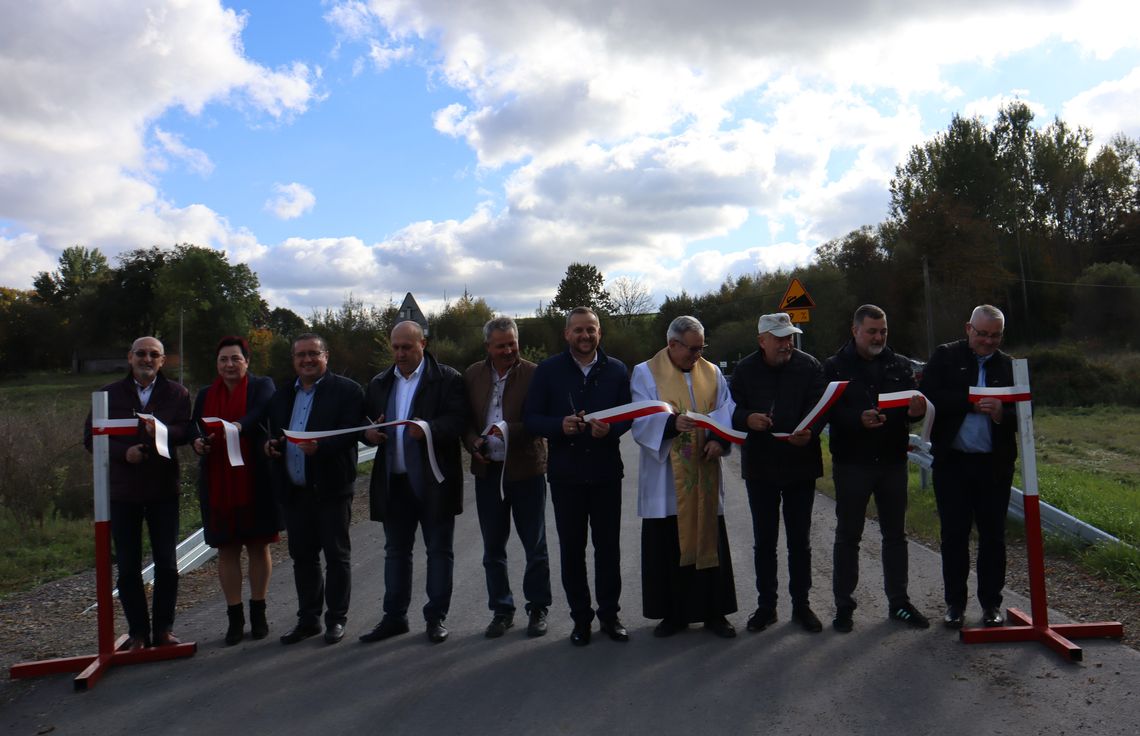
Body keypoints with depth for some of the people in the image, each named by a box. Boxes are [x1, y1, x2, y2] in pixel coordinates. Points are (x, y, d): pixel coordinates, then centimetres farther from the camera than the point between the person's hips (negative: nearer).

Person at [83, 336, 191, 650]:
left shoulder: (177, 393, 4)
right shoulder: (109, 394, 7)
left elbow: (186, 432, -9)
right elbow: (90, 438, 2)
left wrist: (162, 431, -30)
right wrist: (123, 451, -15)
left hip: (163, 489, -1)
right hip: (122, 491, 1)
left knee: (167, 563, 4)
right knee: (128, 567, 6)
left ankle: (163, 629, 16)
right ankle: (138, 632, 16)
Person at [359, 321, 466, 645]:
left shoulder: (448, 379, -5)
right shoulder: (379, 384, 12)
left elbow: (458, 420, -14)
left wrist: (429, 429, -32)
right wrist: (368, 432, -9)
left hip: (434, 481, -5)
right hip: (394, 481, 5)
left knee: (439, 550, 6)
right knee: (396, 551, 13)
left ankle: (436, 618, 18)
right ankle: (395, 617, 24)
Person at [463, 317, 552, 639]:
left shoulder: (534, 374, -8)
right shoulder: (472, 375, 6)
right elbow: (465, 419, 10)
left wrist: (509, 431, -26)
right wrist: (473, 441, -10)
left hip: (526, 469, -4)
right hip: (488, 470, 4)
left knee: (535, 546, 7)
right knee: (493, 548, 12)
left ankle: (537, 609, 23)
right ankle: (501, 610, 26)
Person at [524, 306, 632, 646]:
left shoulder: (616, 370, 5)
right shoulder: (548, 370, 1)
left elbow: (629, 414, 5)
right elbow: (531, 417, -1)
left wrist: (609, 429, -16)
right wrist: (560, 425, -20)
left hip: (606, 471, 1)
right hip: (565, 473, 0)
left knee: (608, 546, 7)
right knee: (571, 548, 7)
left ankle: (609, 614, 22)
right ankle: (581, 618, 20)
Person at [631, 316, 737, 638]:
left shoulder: (712, 373, 10)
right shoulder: (646, 373, 0)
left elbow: (727, 413, 6)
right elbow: (641, 421, -9)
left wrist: (719, 439, -14)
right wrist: (671, 423, -28)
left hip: (705, 474, 3)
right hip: (665, 477, -3)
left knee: (709, 540, 6)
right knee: (668, 545, 3)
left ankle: (713, 611, 18)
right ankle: (673, 613, 17)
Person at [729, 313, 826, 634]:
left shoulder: (809, 366, -2)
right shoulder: (745, 369, 2)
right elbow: (730, 411, 2)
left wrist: (809, 432, -30)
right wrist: (748, 419, -20)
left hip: (801, 464, -1)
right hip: (760, 466, 1)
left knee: (800, 539, 9)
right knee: (764, 540, 10)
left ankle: (801, 604, 22)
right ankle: (766, 605, 22)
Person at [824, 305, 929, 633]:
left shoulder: (900, 365, 8)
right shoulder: (835, 366, -2)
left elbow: (915, 403, 3)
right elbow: (828, 411, -11)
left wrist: (916, 409, -20)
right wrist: (858, 419, -29)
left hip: (893, 461, 3)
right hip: (851, 462, -3)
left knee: (895, 534, 12)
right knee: (848, 536, 6)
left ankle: (899, 602, 25)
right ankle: (844, 606, 15)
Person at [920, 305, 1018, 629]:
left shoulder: (1009, 366, 6)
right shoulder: (945, 357, 3)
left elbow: (1023, 414, 1)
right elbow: (928, 397, -10)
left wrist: (1001, 413, -20)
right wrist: (971, 401, -16)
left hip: (994, 465, 1)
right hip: (952, 462, -1)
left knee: (993, 536, 7)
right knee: (954, 535, 6)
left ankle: (991, 603, 21)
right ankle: (954, 603, 17)